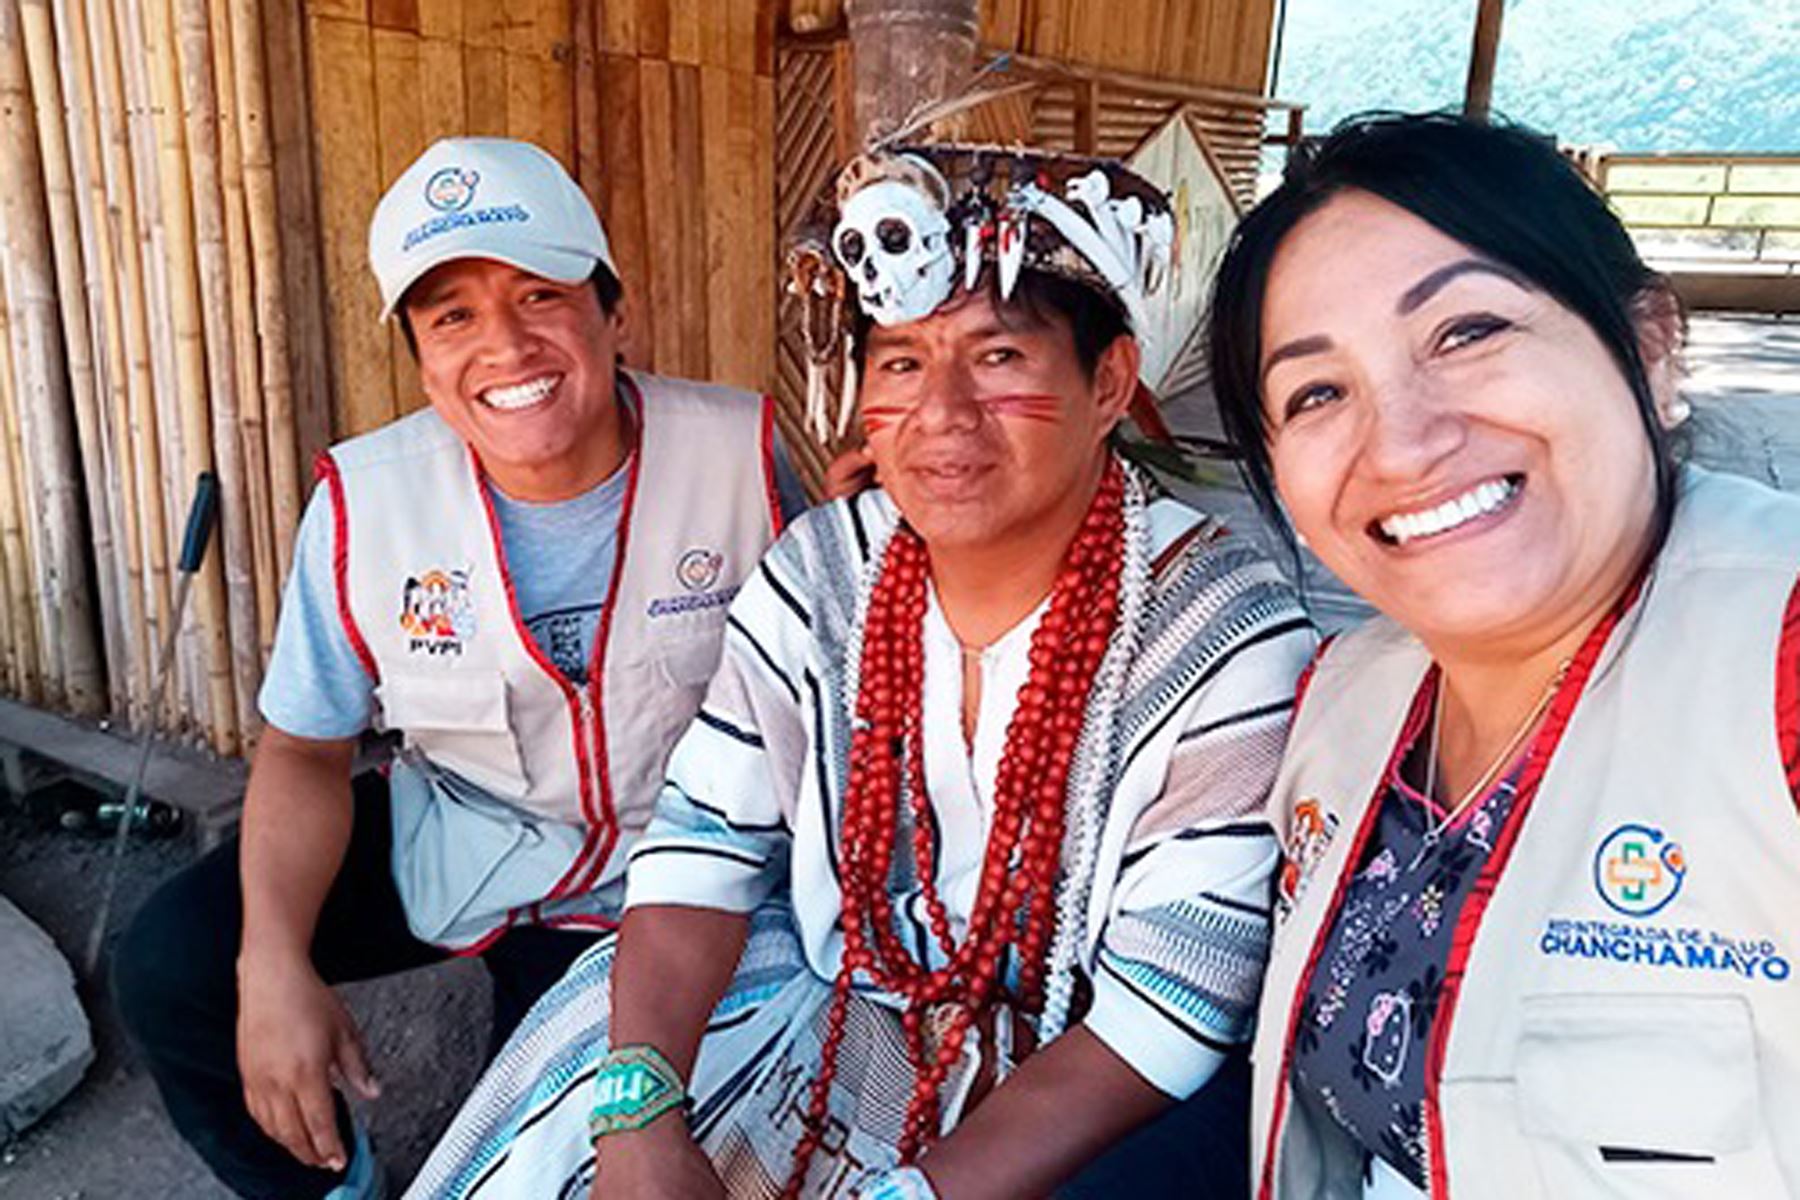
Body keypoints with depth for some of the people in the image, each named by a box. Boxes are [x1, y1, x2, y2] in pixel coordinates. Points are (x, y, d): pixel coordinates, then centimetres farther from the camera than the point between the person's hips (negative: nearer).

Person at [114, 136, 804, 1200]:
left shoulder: (741, 452, -19)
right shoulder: (365, 501, -16)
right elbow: (306, 750, -5)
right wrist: (274, 963, -18)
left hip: (644, 877, -1)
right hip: (443, 835, 2)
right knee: (170, 968, -7)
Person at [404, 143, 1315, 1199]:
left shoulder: (1229, 644, -19)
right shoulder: (821, 571, -6)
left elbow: (1164, 1023, -19)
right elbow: (706, 845, -7)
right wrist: (640, 1113, -23)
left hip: (1057, 1093, -2)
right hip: (830, 1003, 3)